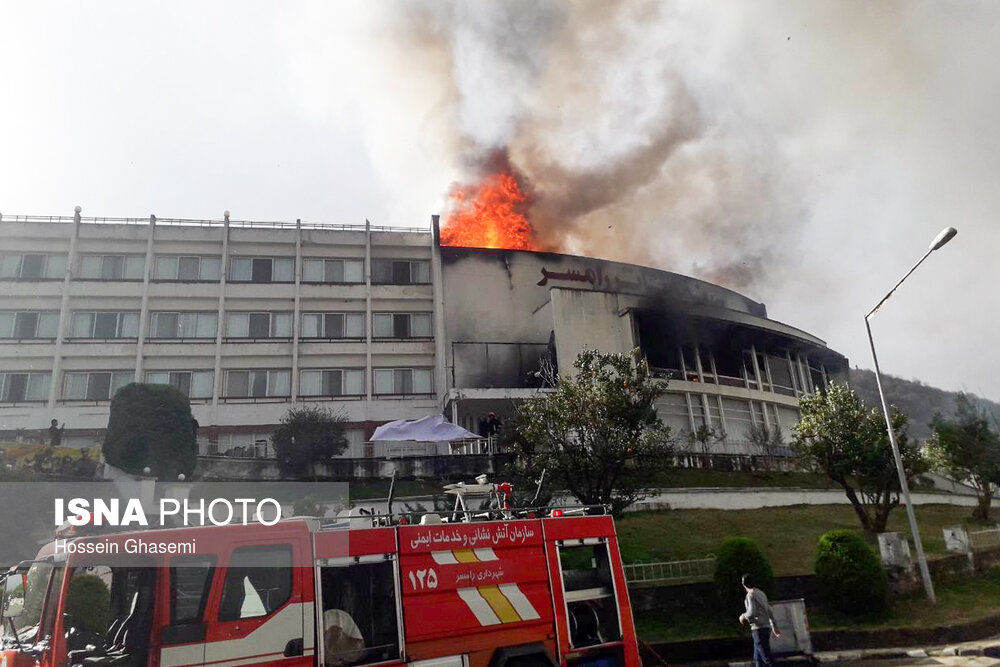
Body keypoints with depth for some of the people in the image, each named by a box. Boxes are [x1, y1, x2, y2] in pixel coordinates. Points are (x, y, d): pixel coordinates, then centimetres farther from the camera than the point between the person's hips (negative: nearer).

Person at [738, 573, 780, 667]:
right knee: (758, 658, 15)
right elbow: (769, 612, 19)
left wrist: (744, 616, -2)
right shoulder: (761, 593, 15)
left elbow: (752, 613, -21)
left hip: (759, 629, -9)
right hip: (766, 627, 9)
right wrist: (775, 627, 25)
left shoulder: (750, 595, -11)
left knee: (766, 657, -7)